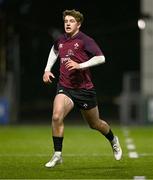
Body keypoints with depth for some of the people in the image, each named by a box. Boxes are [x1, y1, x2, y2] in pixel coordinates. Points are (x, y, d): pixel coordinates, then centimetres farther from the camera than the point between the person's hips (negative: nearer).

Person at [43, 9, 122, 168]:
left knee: (95, 124, 14)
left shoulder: (85, 40, -12)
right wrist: (47, 69, 19)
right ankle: (57, 155, -13)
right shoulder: (60, 40, 5)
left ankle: (113, 141, 45)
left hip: (84, 88, -3)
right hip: (64, 87, 3)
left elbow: (101, 58, -21)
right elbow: (54, 50, 30)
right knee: (57, 116, -23)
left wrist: (80, 65, -28)